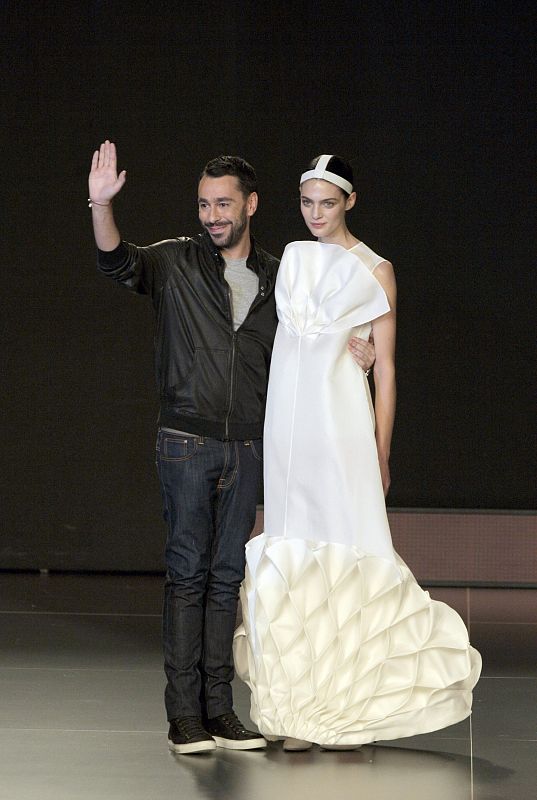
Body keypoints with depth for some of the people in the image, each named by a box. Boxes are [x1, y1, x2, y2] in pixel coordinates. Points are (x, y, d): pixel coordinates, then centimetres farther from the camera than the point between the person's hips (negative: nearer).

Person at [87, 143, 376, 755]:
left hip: (247, 447, 3)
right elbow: (119, 263, -17)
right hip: (187, 441, -3)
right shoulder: (176, 263, 0)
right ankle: (184, 715, -1)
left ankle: (219, 709, 12)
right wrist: (101, 205, -35)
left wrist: (345, 355, 2)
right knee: (187, 571, -4)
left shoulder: (275, 279, 11)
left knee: (227, 574, 7)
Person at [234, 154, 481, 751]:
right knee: (293, 557, 2)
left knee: (345, 554, -6)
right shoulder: (290, 259, 14)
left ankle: (349, 709, -1)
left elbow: (385, 366, 2)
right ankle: (298, 708, 5)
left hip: (341, 422, -4)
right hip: (287, 423, 4)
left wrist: (382, 451, -3)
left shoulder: (374, 271, 2)